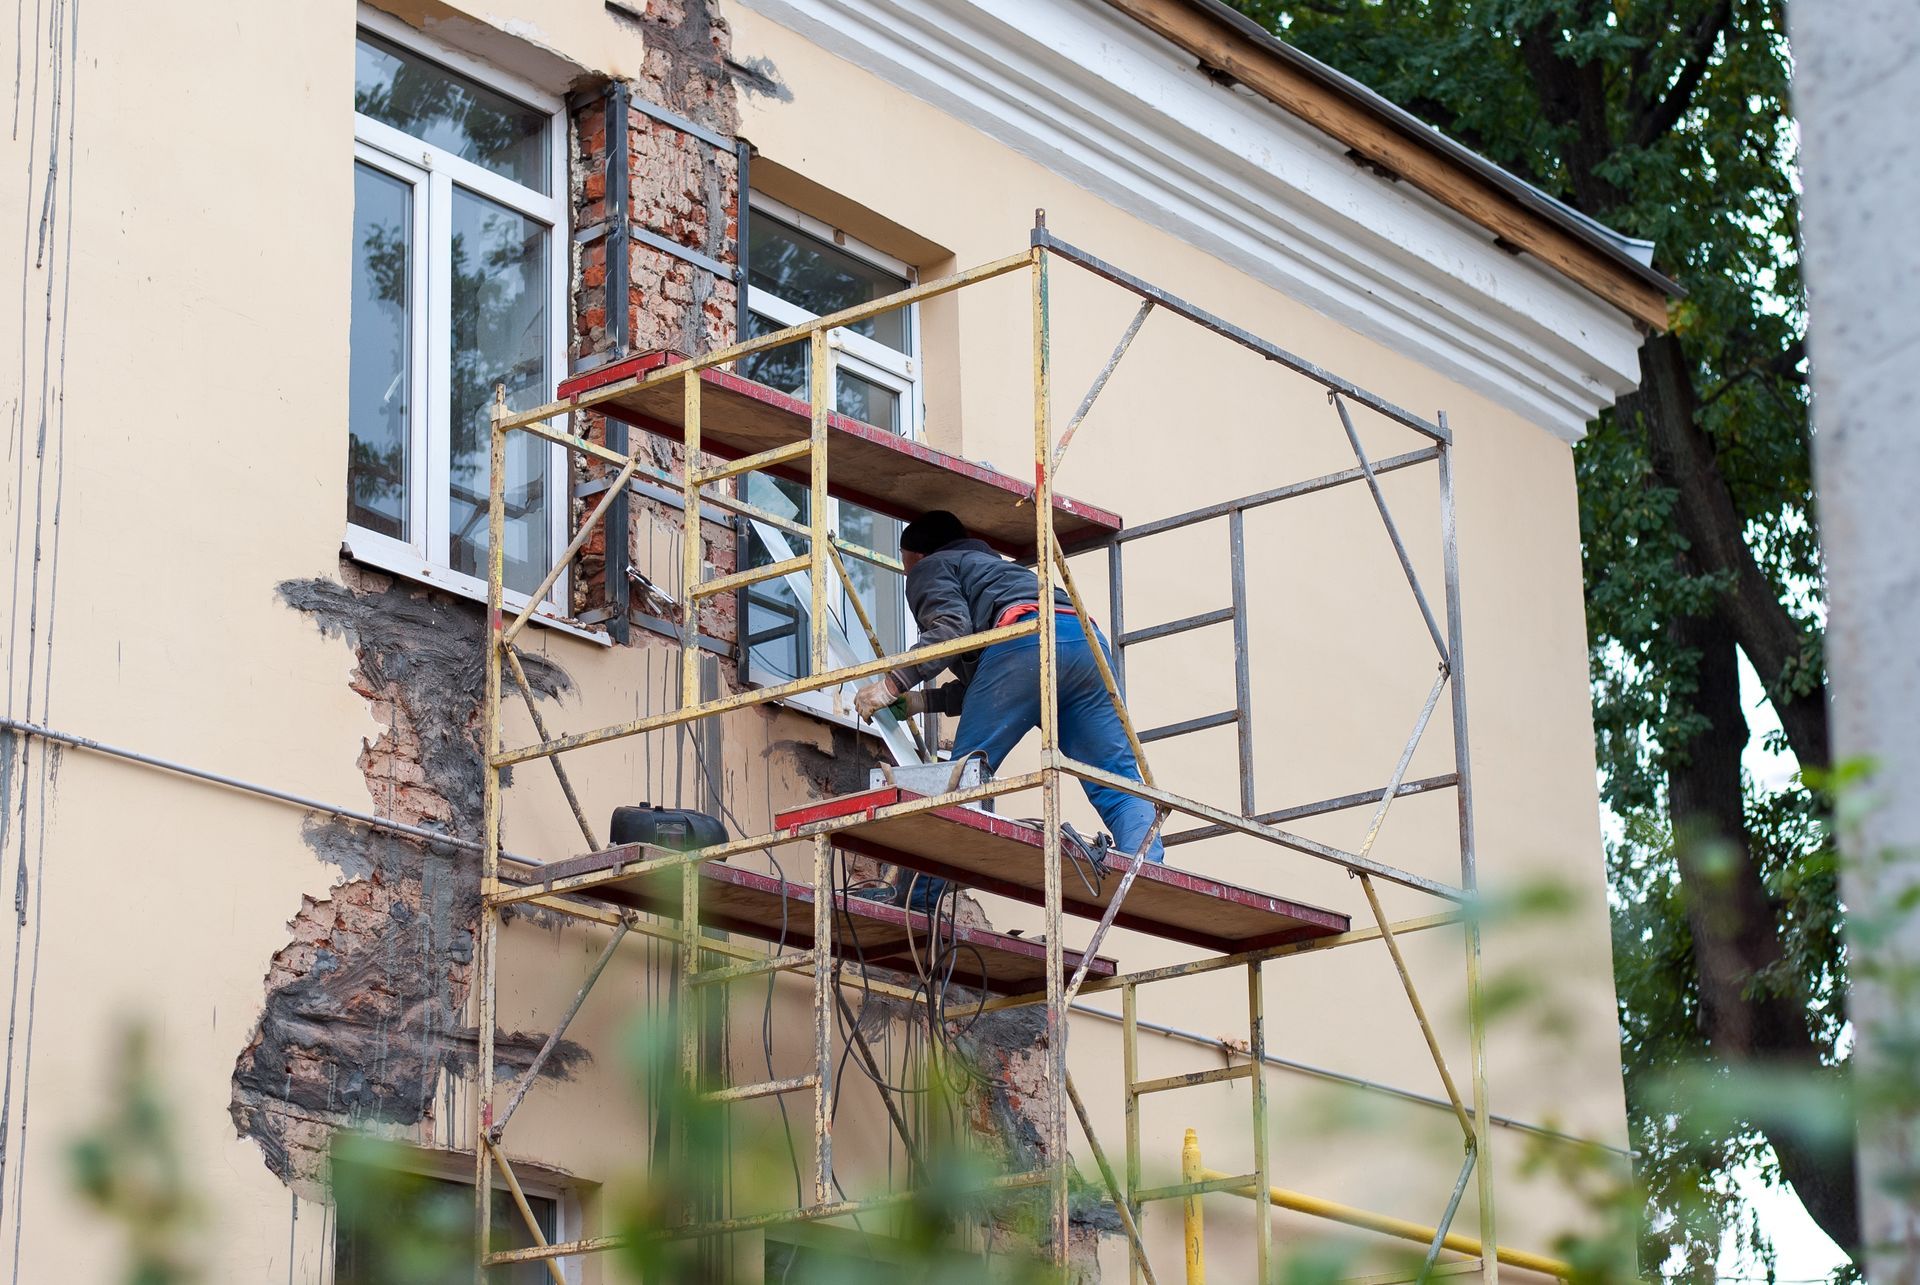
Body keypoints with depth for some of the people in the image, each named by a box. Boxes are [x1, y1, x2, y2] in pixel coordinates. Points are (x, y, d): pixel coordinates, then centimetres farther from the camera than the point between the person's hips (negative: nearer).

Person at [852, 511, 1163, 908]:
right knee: (1118, 785, -2)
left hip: (1025, 640, -7)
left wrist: (894, 683, 1)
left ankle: (921, 892, -6)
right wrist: (924, 701, 38)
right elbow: (981, 682, 37)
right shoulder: (992, 565, 46)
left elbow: (951, 627, -1)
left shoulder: (932, 567, 23)